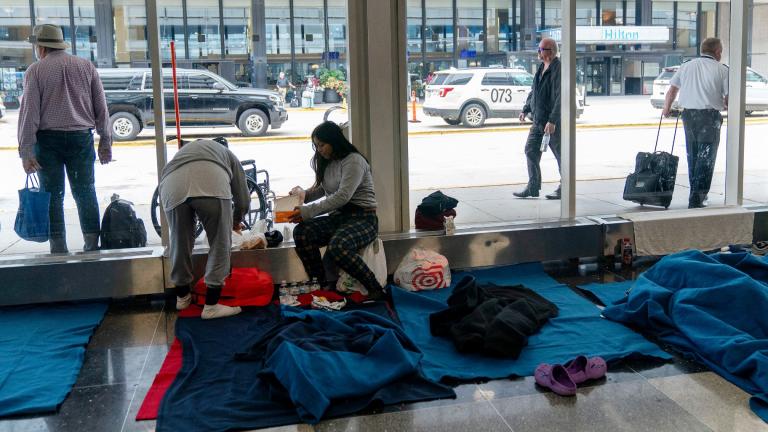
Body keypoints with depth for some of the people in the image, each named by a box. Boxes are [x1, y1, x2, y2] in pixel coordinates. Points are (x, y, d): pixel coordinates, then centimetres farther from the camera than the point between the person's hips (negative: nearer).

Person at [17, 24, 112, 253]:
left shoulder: (35, 70, -1)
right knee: (85, 192, 8)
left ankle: (58, 247, 6)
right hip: (81, 137, 2)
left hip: (48, 139, -2)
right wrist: (105, 141, 13)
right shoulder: (86, 66, 7)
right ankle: (92, 244, 5)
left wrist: (25, 150, -7)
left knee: (53, 195, 4)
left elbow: (29, 111, -7)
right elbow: (101, 107, 7)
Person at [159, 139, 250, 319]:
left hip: (173, 187, 3)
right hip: (211, 185, -3)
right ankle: (211, 305, 15)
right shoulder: (227, 155, 37)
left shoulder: (184, 151, 46)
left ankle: (182, 297, 37)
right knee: (220, 245, 12)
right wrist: (236, 221, 52)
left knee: (180, 244, 20)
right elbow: (243, 199, 33)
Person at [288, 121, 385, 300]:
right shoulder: (328, 163, 13)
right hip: (338, 217, 8)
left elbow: (343, 196, -23)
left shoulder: (354, 161, -13)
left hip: (362, 218, -7)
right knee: (301, 232, -19)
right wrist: (303, 194, 0)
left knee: (337, 247, -36)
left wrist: (307, 212, -26)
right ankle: (320, 284, -12)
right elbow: (320, 190, 23)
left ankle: (375, 290, -23)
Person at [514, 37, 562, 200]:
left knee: (561, 155, 2)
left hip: (552, 123, -9)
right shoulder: (541, 68, 13)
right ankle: (533, 187, 17)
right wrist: (526, 109, 17)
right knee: (531, 150, 9)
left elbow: (560, 98, -23)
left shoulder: (558, 69, -17)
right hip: (538, 120, 9)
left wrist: (552, 121, -27)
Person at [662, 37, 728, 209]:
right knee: (706, 158, 1)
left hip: (688, 114, 4)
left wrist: (666, 109, 24)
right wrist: (725, 106, 19)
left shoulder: (686, 66, 9)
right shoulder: (722, 69, -1)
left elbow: (672, 90, 10)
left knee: (692, 156, 16)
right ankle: (697, 197, -4)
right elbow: (728, 98, -3)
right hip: (710, 115, -4)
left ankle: (696, 193, 24)